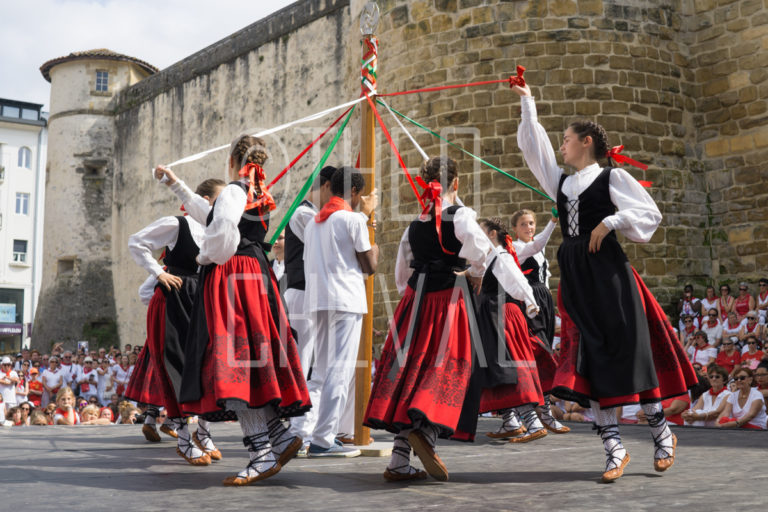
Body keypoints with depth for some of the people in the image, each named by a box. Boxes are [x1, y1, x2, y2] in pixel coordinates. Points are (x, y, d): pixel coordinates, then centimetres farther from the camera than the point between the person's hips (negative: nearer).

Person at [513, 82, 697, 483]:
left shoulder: (611, 177, 1)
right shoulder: (560, 182, 17)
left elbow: (650, 214, -4)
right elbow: (533, 146, 23)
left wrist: (610, 222, -14)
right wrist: (527, 102, 30)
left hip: (607, 271, -5)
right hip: (574, 277, 5)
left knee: (626, 352, -2)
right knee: (591, 358, -1)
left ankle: (661, 432, 16)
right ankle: (614, 447, 3)